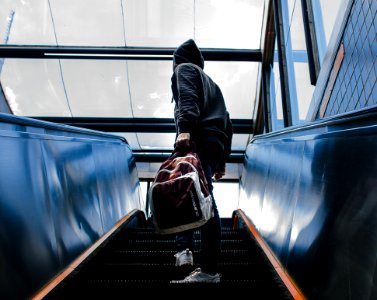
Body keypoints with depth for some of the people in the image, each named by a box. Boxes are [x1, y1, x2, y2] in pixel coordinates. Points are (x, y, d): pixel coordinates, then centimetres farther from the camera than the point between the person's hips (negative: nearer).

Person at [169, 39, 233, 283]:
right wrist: (222, 161, 26)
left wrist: (184, 128, -25)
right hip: (216, 144, 7)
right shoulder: (211, 82, 37)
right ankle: (210, 268, 3)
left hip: (198, 139, -7)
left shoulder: (184, 68, 16)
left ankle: (184, 249, -23)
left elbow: (187, 98, -8)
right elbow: (227, 124, 29)